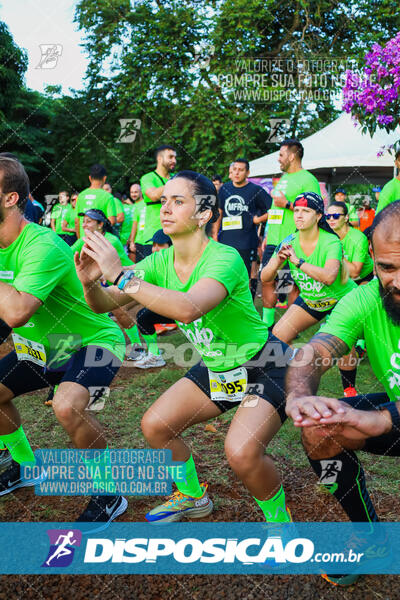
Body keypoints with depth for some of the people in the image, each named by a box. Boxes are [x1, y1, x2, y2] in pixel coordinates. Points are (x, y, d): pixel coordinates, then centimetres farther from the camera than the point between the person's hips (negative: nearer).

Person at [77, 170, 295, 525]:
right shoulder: (162, 261, -5)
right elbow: (104, 305, -4)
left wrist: (120, 275, -41)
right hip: (217, 368, 7)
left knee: (241, 451, -26)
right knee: (155, 425, 5)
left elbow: (188, 309, -47)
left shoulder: (224, 259, -27)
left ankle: (280, 521, 7)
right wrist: (90, 282, -27)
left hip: (264, 366, -7)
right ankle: (193, 497, 33)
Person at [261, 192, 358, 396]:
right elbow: (265, 278, -16)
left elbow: (329, 276, -44)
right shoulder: (290, 242, -13)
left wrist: (298, 261, -43)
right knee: (278, 335, -8)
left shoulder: (331, 242, -26)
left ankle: (350, 389, 4)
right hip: (309, 300, 5)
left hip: (341, 299, -4)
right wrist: (278, 260, -35)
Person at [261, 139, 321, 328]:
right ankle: (267, 323, 19)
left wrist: (287, 203, -17)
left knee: (293, 284, -2)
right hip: (274, 241, 8)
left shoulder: (308, 180, -6)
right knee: (267, 280, 9)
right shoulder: (283, 178, 20)